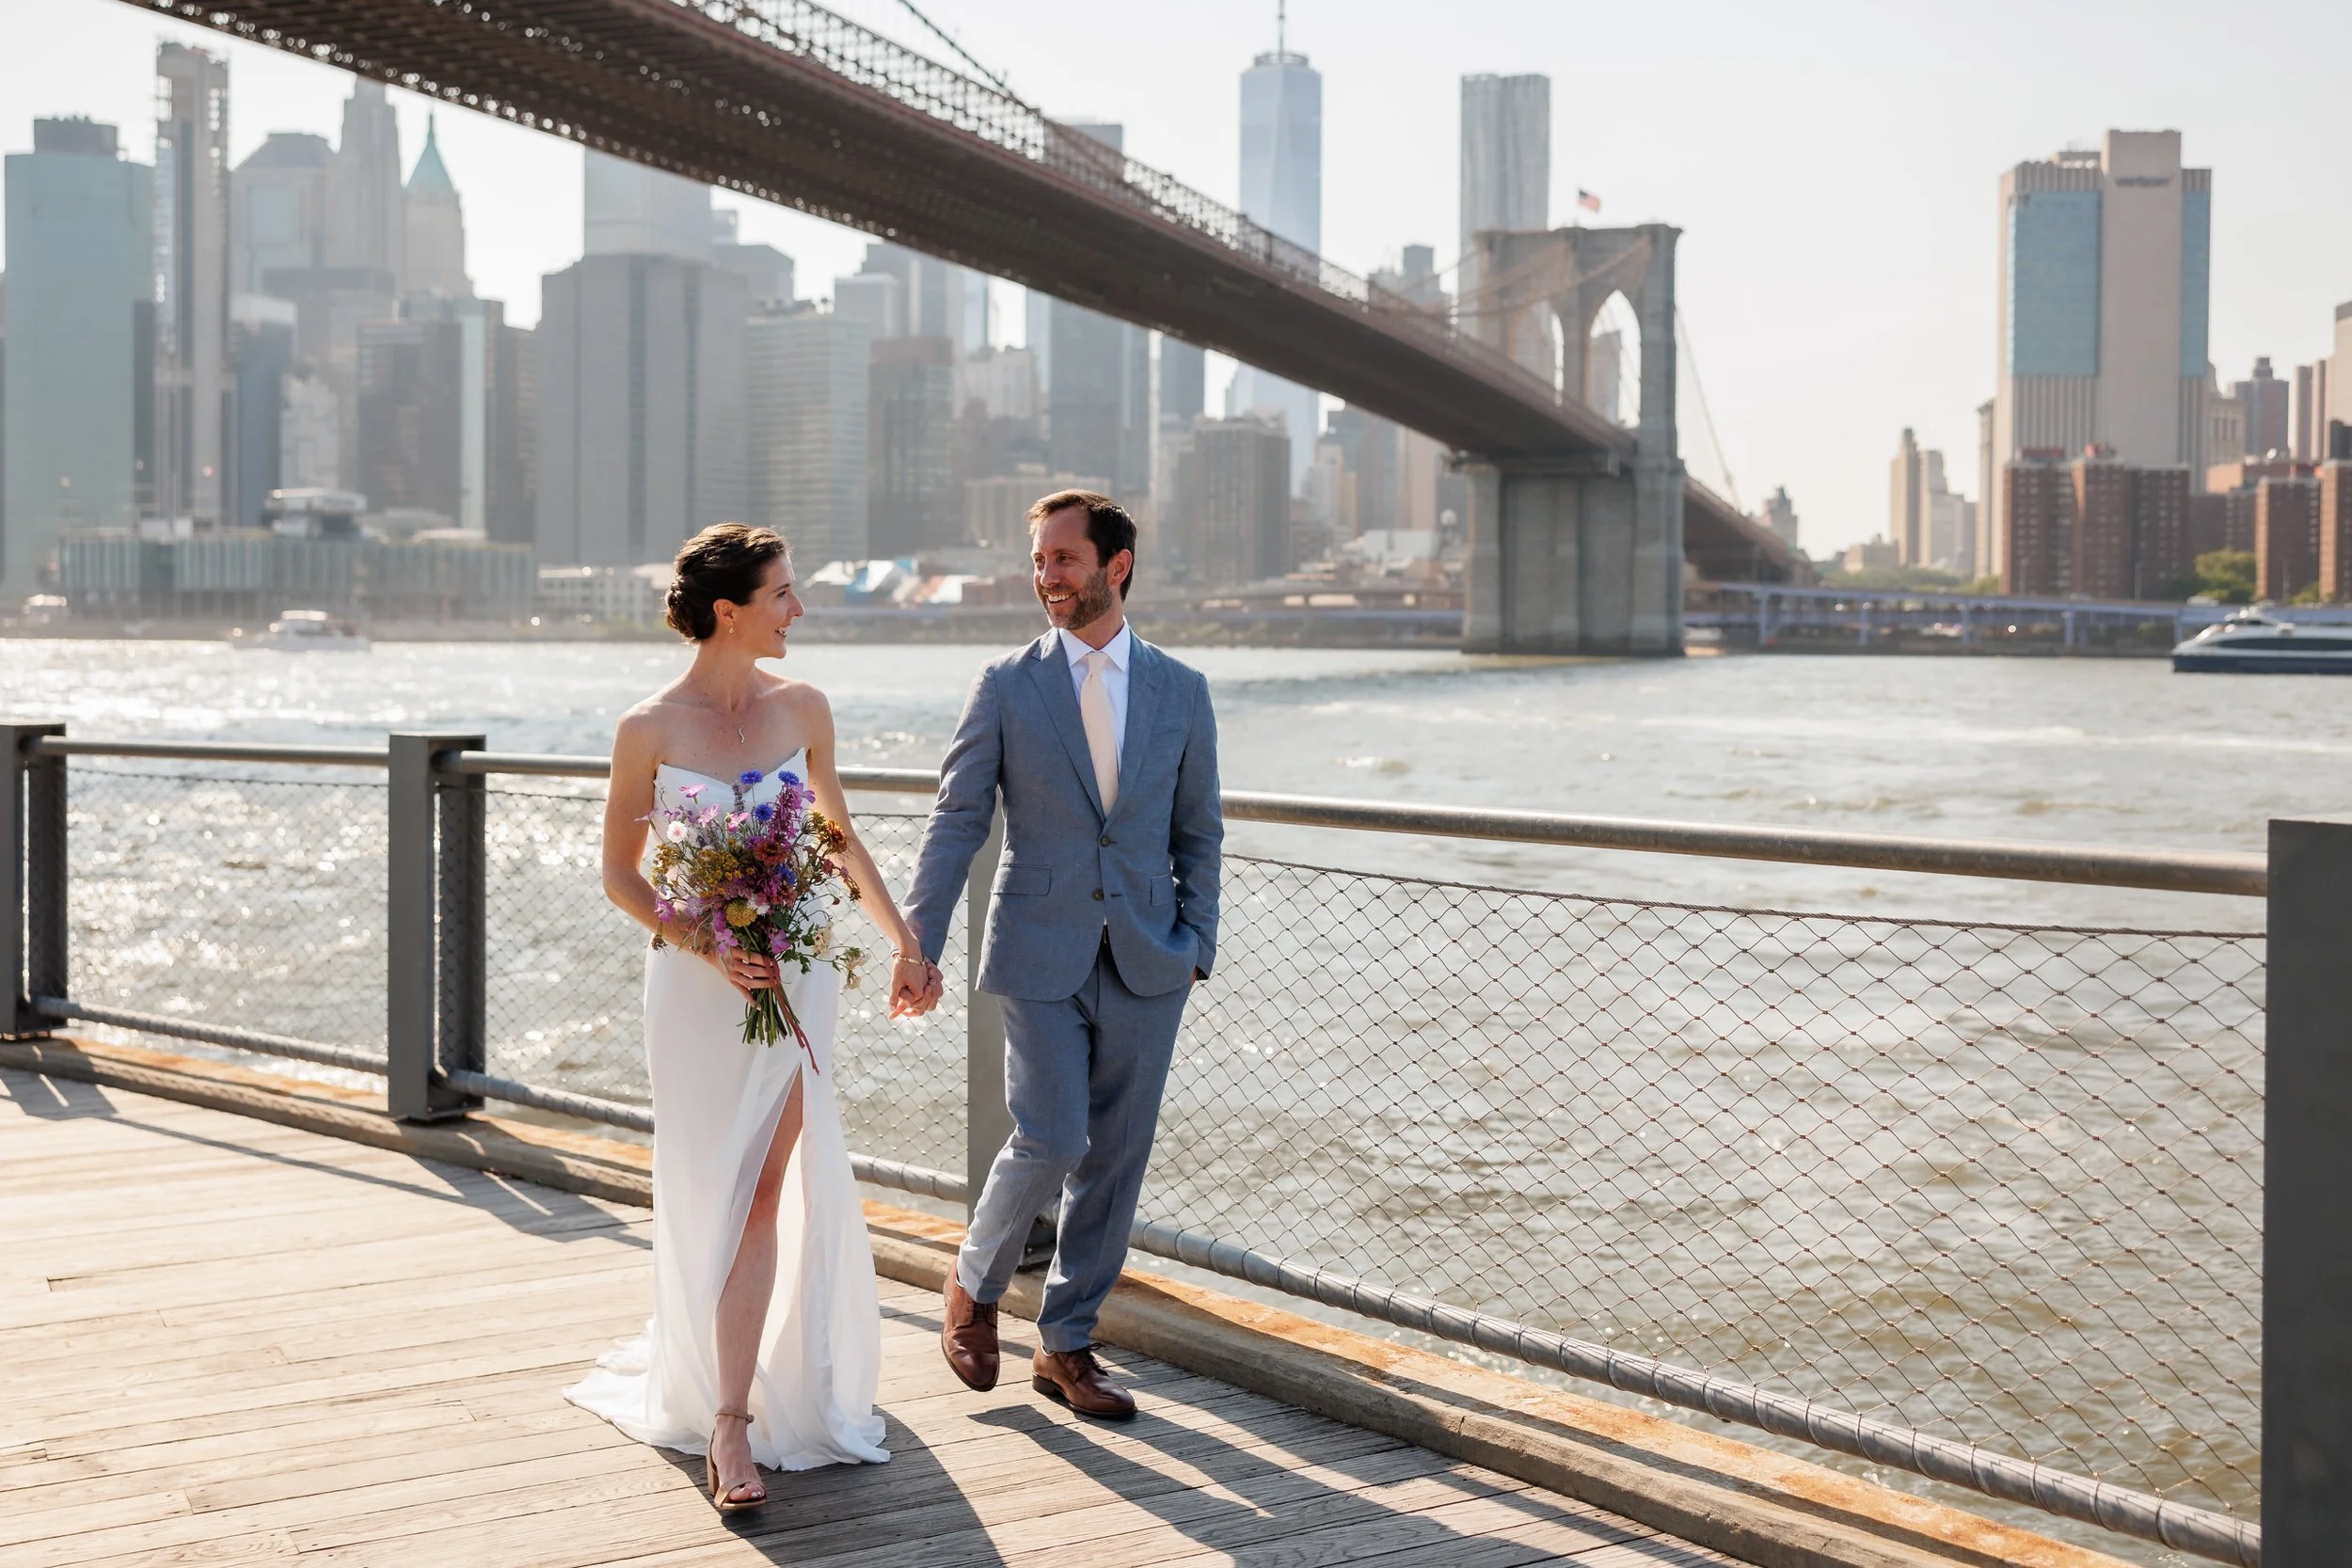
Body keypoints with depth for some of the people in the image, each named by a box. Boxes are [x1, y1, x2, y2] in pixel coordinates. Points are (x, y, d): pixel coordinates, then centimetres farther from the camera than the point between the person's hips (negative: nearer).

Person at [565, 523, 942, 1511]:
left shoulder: (802, 709, 1)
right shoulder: (650, 728, -7)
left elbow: (841, 837, 15)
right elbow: (620, 875, -2)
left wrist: (905, 939, 16)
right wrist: (708, 948, -16)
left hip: (791, 979, 2)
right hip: (693, 986, -2)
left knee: (762, 1197, -2)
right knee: (706, 1196, 8)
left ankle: (732, 1426, 4)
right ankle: (707, 1379, 26)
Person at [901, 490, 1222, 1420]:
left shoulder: (1181, 693, 6)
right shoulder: (1007, 687, 0)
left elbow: (1198, 832, 11)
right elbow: (957, 820, 0)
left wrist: (1196, 945, 3)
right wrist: (917, 943, -6)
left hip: (1145, 962, 3)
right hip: (1041, 957, -2)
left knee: (1115, 1160, 6)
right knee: (1051, 1141, -11)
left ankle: (1066, 1344, 20)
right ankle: (975, 1283, 18)